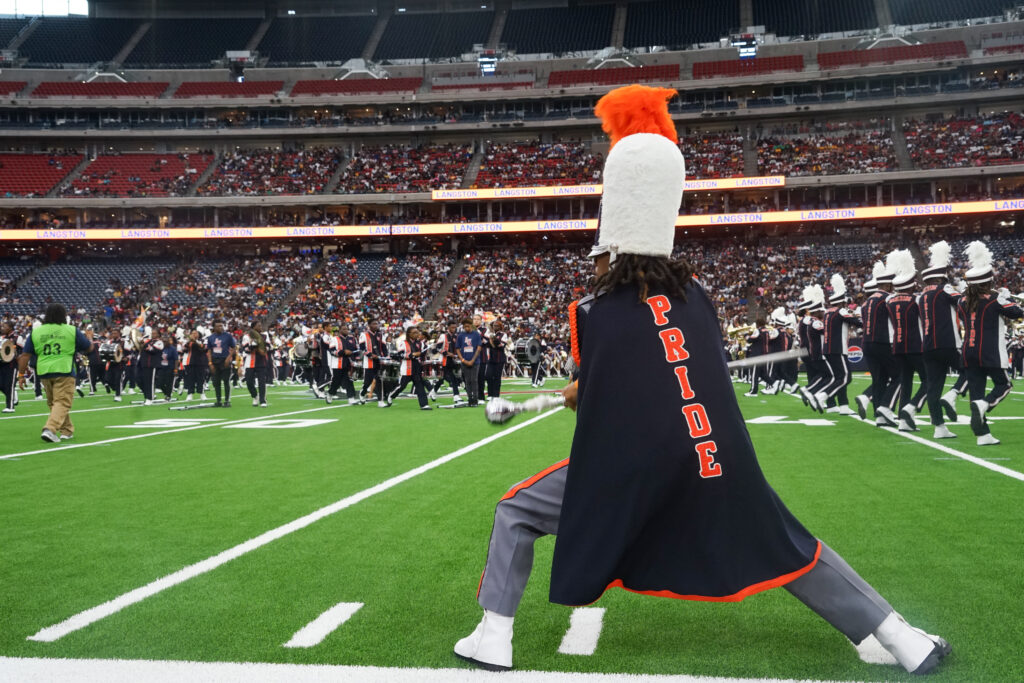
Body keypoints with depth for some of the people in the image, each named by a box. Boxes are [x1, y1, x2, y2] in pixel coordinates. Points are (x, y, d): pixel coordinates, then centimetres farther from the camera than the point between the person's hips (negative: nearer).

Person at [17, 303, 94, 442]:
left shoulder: (35, 332, 8)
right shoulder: (72, 331, 1)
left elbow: (25, 355, 5)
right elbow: (89, 348, 10)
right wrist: (89, 340, 30)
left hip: (44, 372, 4)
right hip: (64, 370, -4)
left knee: (53, 403, 19)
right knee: (62, 402, -4)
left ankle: (67, 430, 25)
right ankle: (50, 429, -23)